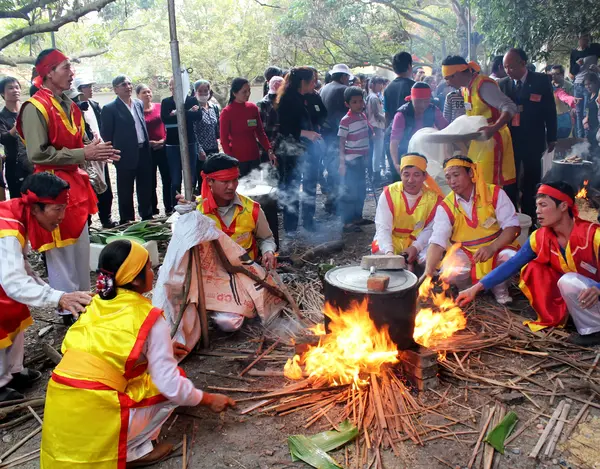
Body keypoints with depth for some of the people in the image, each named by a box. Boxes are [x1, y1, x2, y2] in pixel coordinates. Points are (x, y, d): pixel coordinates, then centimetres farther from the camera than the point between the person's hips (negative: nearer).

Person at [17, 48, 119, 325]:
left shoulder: (69, 106, 13)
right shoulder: (35, 108, -15)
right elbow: (38, 154, -22)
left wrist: (95, 152, 2)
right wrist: (83, 154, -21)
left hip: (75, 183, 9)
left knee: (81, 247, 16)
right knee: (60, 251, -2)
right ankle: (66, 310, 8)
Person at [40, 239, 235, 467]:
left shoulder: (96, 305, 10)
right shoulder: (150, 320, -8)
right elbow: (171, 385, -7)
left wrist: (159, 349, 35)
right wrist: (208, 399, 10)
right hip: (94, 419, -7)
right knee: (171, 388, 12)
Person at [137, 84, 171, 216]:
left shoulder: (159, 107, 4)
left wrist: (165, 138, -6)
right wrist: (150, 142, -13)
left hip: (163, 147, 2)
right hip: (147, 150, -2)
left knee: (167, 178, 5)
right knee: (151, 182, 6)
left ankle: (169, 208, 17)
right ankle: (153, 210, 17)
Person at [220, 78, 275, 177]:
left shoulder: (253, 108, 5)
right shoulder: (226, 112, -7)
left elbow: (260, 132, 10)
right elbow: (224, 140, -5)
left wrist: (269, 150, -3)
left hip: (254, 156, 4)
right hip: (237, 159, -4)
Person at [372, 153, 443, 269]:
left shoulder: (434, 197, -9)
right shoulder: (389, 193, -14)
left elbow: (430, 229, -7)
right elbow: (383, 228, -21)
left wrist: (415, 247, -25)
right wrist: (389, 252, -37)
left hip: (419, 243, 1)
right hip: (391, 242, -1)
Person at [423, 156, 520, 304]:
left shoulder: (495, 193, -10)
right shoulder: (445, 207, -8)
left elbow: (512, 226, -13)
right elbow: (437, 242, -18)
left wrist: (492, 248, -31)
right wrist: (428, 272, -35)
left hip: (497, 248, 0)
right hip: (464, 253, 1)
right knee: (448, 273, -29)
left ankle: (499, 287, 2)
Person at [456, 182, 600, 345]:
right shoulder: (540, 238, -7)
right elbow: (512, 265, -9)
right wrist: (476, 287, -18)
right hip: (570, 293, 5)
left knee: (568, 281, -32)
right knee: (533, 269, -12)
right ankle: (554, 319, -5)